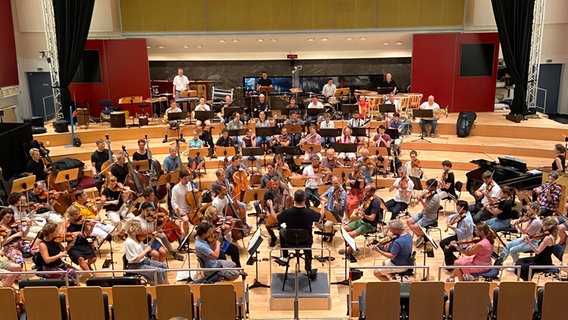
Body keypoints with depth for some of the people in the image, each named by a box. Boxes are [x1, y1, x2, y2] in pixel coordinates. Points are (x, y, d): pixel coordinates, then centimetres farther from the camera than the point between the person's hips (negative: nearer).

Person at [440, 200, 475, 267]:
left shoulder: (466, 220, -31)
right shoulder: (461, 214, -2)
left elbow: (461, 232, -29)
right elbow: (452, 216, 12)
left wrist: (452, 227, -38)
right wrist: (449, 219, -10)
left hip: (464, 242, -10)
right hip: (458, 236, 10)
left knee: (447, 249, -21)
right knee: (442, 243, 10)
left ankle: (450, 265, 4)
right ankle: (454, 259, 21)